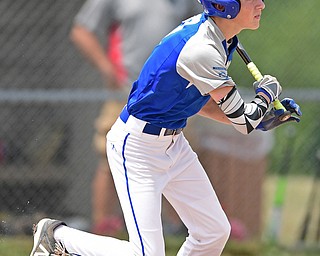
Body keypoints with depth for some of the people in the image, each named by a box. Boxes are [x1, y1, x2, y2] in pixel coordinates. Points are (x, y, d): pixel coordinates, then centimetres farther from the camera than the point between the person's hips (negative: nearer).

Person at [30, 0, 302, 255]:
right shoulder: (201, 50, -29)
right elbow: (244, 121, -22)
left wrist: (262, 117, 6)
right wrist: (266, 92, -1)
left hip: (174, 145, 10)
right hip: (138, 148, -10)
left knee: (215, 232, 11)